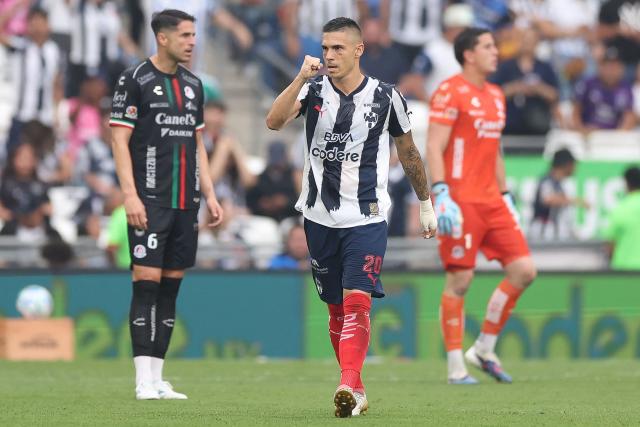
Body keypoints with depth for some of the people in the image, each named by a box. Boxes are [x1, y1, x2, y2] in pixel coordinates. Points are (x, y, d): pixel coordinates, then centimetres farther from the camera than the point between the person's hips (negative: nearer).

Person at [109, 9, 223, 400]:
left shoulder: (193, 84, 15)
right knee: (147, 282, -10)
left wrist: (209, 195, 14)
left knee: (171, 285, 5)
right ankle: (144, 381, -11)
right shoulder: (135, 81, -4)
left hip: (186, 202, 6)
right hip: (150, 202, -6)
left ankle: (158, 379, 9)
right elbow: (120, 140, -7)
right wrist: (130, 195, -15)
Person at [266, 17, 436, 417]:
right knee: (336, 309, 9)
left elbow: (409, 152, 12)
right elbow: (274, 121, -17)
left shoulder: (386, 96, -2)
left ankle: (348, 386, -27)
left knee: (357, 302, -17)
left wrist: (426, 204, 18)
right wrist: (302, 78, -27)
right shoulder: (314, 89, 1)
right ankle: (357, 389, 21)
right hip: (320, 218, 3)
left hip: (367, 219, -3)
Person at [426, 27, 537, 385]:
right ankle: (456, 367, 1)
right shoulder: (451, 92, -7)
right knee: (460, 280, -6)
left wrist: (506, 197, 20)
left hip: (491, 201, 8)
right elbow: (434, 147, -13)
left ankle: (484, 350, 11)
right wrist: (441, 195, -21)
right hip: (461, 201, -8)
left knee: (524, 270, -1)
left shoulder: (496, 96, 17)